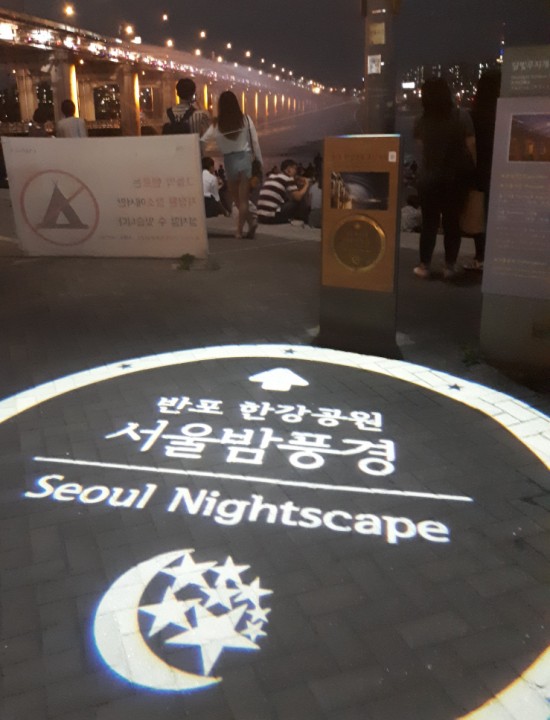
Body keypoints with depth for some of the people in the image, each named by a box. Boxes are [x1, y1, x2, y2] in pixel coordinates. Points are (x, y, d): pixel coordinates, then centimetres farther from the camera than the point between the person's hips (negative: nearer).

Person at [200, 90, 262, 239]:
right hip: (244, 158, 0)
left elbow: (203, 141, -4)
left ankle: (251, 220, 11)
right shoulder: (245, 119, -3)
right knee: (243, 198, 4)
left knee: (236, 198, 17)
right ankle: (240, 230, -1)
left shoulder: (217, 124, -4)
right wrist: (259, 161, 4)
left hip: (229, 161, 0)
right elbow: (254, 141, -2)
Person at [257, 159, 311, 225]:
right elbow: (298, 197, -7)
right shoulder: (288, 178, -1)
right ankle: (304, 221, 17)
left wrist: (297, 184, 27)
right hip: (273, 217, -8)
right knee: (301, 200, 4)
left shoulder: (271, 177, 20)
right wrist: (306, 185, 10)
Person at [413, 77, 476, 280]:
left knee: (429, 222, 9)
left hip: (429, 178, 0)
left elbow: (422, 149, 2)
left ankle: (424, 266, 11)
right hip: (456, 177, 0)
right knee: (452, 222, 8)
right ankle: (449, 266, 10)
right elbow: (471, 148, -6)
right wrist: (472, 172, 4)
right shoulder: (462, 117, -7)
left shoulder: (421, 121, -5)